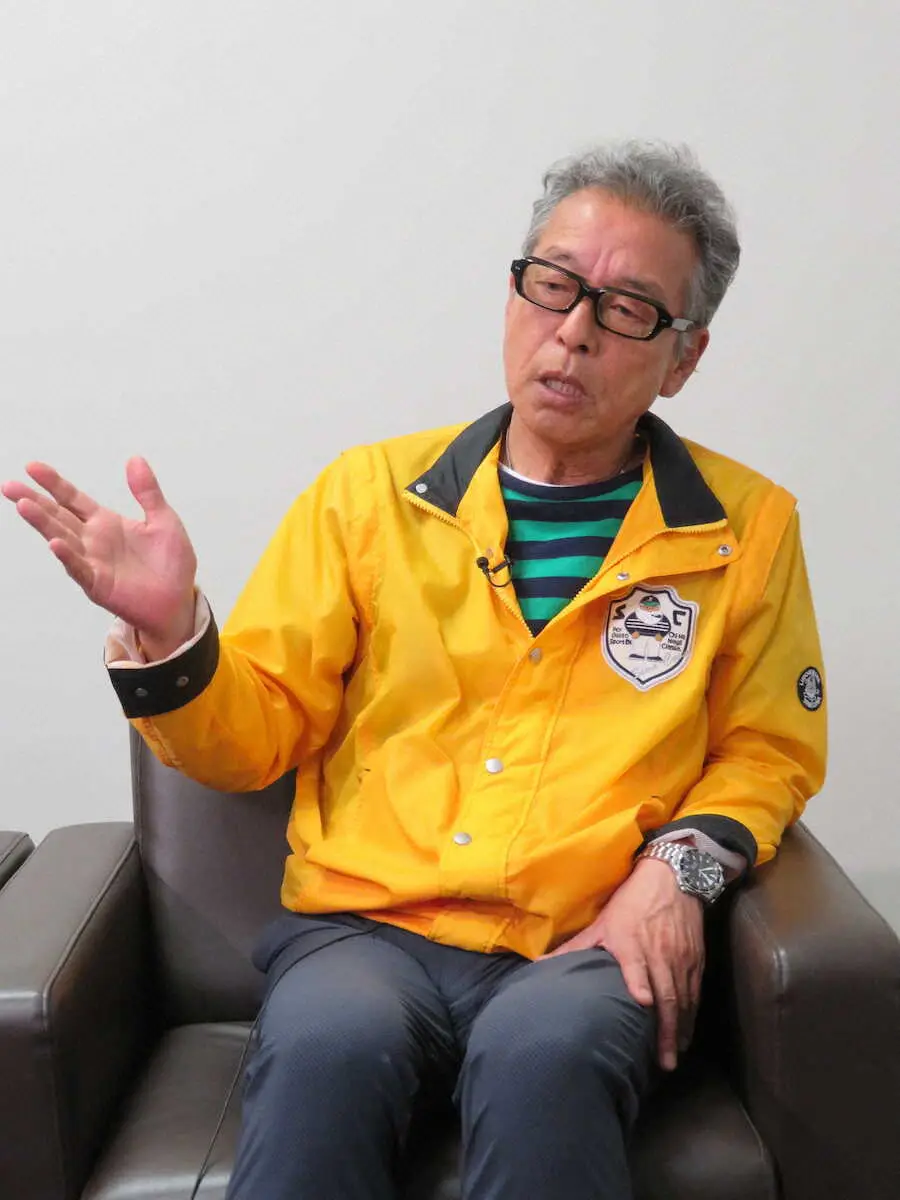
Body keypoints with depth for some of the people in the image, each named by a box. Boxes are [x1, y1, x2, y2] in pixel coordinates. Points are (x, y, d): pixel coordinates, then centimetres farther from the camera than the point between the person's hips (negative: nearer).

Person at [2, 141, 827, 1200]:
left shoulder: (746, 526, 9)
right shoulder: (371, 491, 8)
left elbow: (767, 748, 15)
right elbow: (254, 738, 8)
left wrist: (680, 863, -4)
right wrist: (169, 634, -11)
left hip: (589, 950, 0)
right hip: (367, 926, 1)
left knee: (544, 1050, -34)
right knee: (326, 1043, -32)